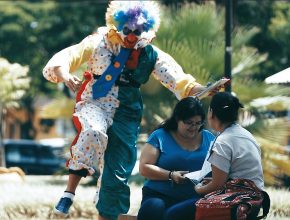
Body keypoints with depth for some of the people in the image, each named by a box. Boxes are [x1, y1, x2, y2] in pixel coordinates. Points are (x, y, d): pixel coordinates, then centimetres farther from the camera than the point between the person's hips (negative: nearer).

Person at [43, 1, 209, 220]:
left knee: (117, 175, 0)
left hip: (126, 115, 3)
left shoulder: (151, 56, 3)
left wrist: (207, 90, -18)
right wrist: (65, 75, -34)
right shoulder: (98, 43, -4)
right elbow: (62, 60, -11)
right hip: (94, 105, -3)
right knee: (93, 132, -37)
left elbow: (180, 82, -1)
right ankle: (70, 191, -31)